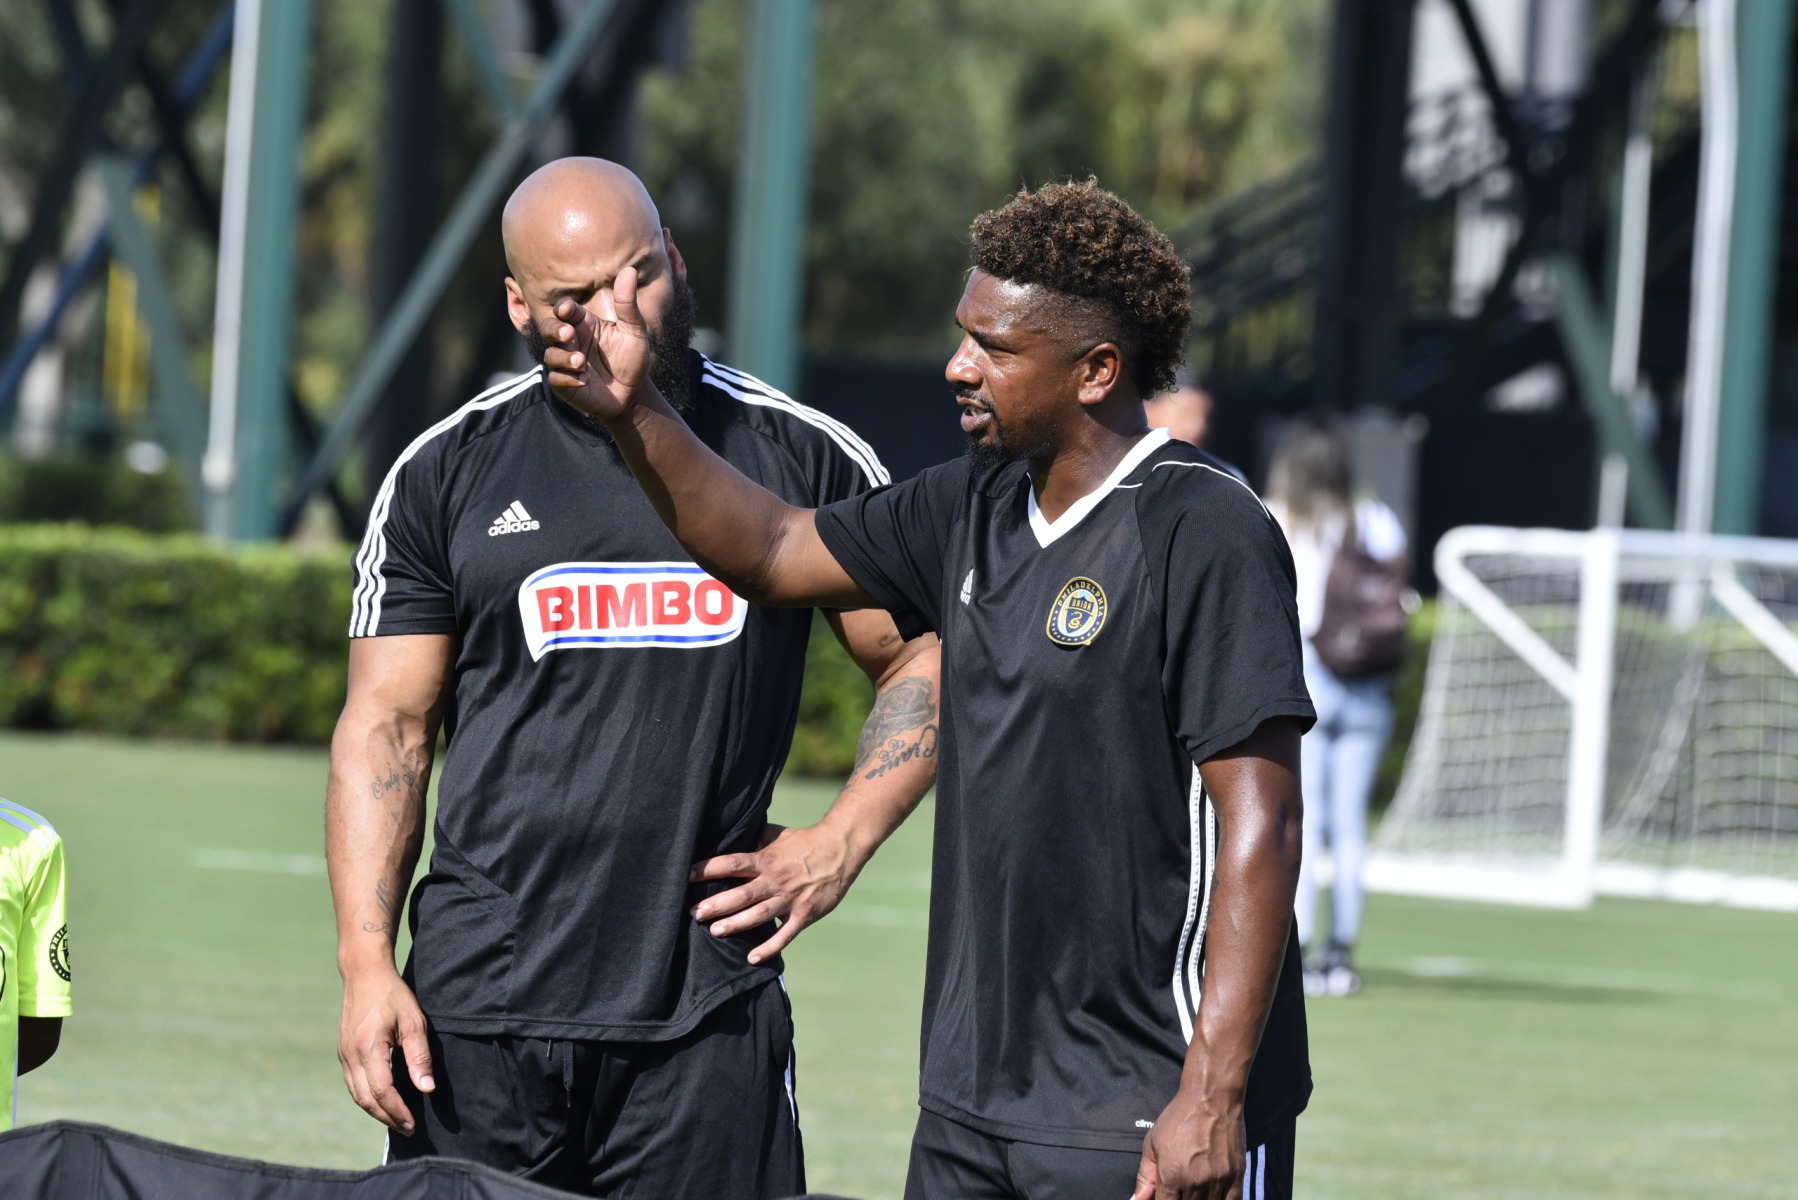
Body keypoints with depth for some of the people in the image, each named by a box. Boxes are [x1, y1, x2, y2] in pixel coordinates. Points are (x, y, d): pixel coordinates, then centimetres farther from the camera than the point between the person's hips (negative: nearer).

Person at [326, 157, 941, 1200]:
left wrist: (841, 843, 1)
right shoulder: (446, 473, 6)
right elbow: (386, 730, 6)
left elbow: (927, 661, 14)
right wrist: (366, 965, -3)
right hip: (481, 1004, 0)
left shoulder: (803, 457, 6)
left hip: (708, 1006, 0)